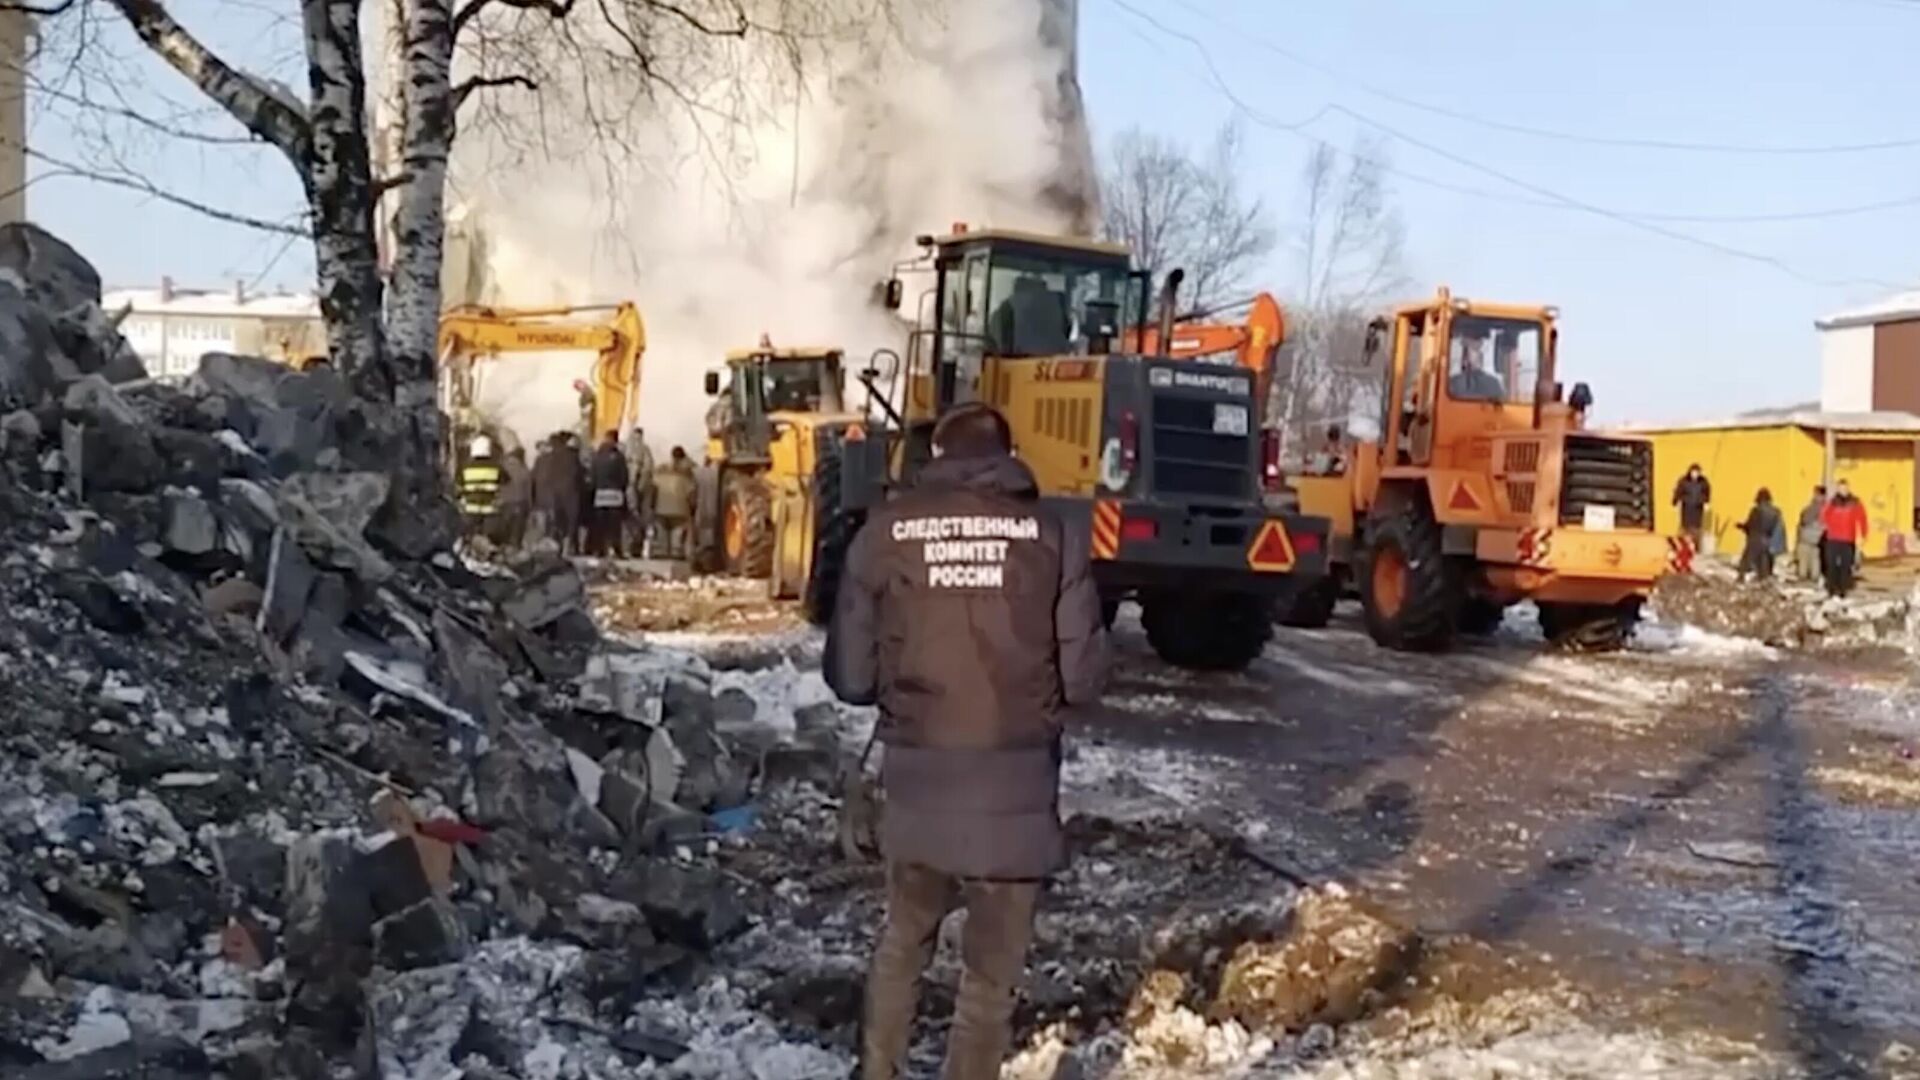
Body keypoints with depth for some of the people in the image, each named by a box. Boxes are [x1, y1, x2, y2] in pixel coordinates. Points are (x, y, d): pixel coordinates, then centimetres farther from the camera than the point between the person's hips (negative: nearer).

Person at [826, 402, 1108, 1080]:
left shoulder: (888, 529, -1)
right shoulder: (1051, 535, -3)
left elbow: (848, 676, 0)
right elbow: (1083, 678, -4)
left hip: (919, 774, 2)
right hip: (1016, 779, -2)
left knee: (904, 937, 25)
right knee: (991, 968, 13)